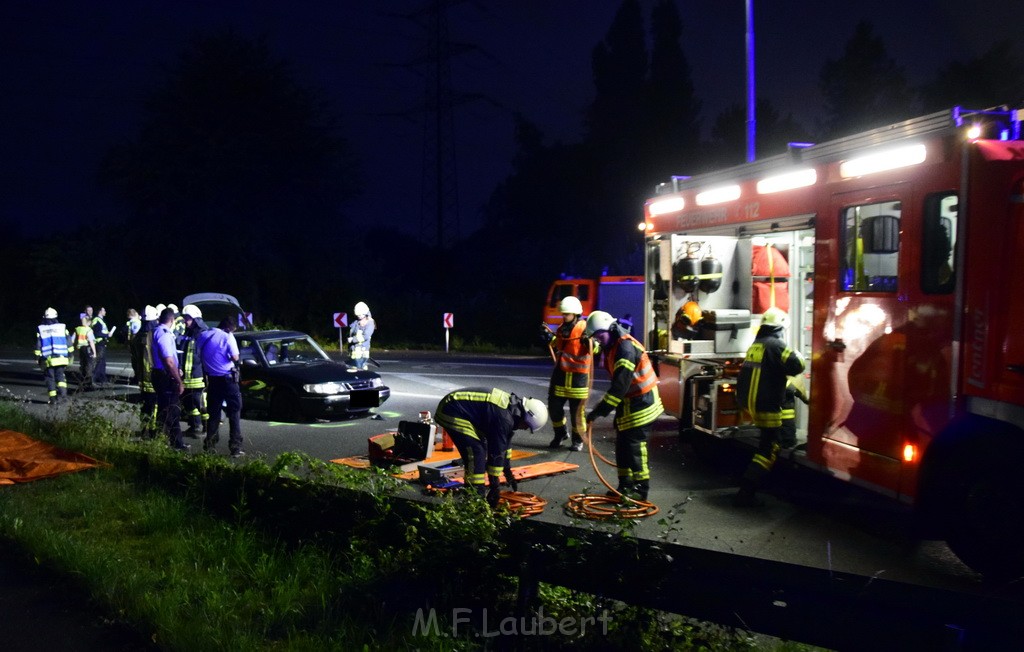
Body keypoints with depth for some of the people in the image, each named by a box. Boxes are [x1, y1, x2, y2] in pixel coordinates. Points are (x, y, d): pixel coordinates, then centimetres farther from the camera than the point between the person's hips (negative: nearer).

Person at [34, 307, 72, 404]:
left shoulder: (40, 329, 4)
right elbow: (69, 343, 6)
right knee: (60, 376, 8)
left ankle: (53, 398, 6)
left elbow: (38, 346, 4)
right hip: (61, 358, 0)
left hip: (47, 359, 0)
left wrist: (38, 358, 10)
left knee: (50, 378, 7)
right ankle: (62, 391, -15)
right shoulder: (62, 327, 4)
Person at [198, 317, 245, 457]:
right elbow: (235, 357, -15)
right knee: (234, 412, 0)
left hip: (213, 379, 5)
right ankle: (235, 447, -3)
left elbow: (200, 355, 16)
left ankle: (209, 445, 15)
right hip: (228, 378, -5)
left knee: (213, 413, 14)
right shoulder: (228, 337, -12)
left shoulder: (203, 336, 6)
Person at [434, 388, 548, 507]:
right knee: (476, 452, -15)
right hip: (451, 412, -11)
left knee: (482, 448, 14)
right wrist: (495, 485, -10)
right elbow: (496, 452, -18)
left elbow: (505, 442, 19)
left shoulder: (512, 405, 7)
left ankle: (470, 490, 22)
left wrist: (507, 470, 27)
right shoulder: (503, 418, -23)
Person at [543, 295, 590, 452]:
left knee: (577, 409, 1)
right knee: (554, 406, 9)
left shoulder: (584, 328, -13)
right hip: (561, 372, 6)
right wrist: (549, 338, 5)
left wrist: (589, 342, -39)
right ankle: (560, 433, 30)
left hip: (578, 375, -6)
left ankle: (578, 439, 18)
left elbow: (595, 349, -21)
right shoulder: (562, 328, 8)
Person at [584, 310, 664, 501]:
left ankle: (641, 488, 0)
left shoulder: (625, 347, -24)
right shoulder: (612, 346, 8)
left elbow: (620, 385, -30)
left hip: (641, 402, -10)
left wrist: (600, 411, -30)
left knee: (634, 444, -9)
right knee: (622, 443, 13)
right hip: (628, 402, 10)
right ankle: (625, 485, 22)